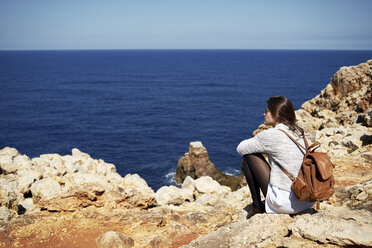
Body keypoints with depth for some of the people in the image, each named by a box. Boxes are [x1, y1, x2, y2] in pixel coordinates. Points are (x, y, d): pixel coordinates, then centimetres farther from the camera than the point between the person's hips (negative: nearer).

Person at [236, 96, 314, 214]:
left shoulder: (271, 135, -13)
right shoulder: (300, 131, 7)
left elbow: (241, 148, 1)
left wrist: (255, 141, 17)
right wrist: (264, 146, 20)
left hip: (285, 203, -7)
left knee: (248, 157, 5)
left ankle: (257, 204, 16)